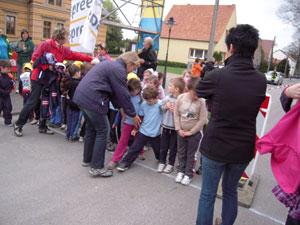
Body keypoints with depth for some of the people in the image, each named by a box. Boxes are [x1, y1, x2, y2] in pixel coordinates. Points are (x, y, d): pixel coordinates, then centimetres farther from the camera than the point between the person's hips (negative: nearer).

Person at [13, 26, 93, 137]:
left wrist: (91, 59, 2)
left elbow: (77, 55, 6)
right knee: (33, 102, -4)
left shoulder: (64, 50, 8)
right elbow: (35, 57, -16)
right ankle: (18, 125, 11)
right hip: (38, 78, -7)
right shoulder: (46, 44, -12)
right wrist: (47, 66, -20)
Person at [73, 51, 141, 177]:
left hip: (81, 96, 10)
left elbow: (113, 91, 23)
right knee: (103, 131, -1)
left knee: (91, 128, 21)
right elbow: (123, 95, -9)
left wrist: (120, 107, 19)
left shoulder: (111, 64, 22)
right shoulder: (119, 69, -9)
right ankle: (97, 167, 4)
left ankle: (87, 160, 35)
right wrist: (133, 115, 0)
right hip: (92, 100, -10)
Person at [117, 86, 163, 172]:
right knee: (135, 147, -1)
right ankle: (125, 163, 10)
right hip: (143, 131, 1)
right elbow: (140, 117, 7)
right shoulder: (143, 104, -5)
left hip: (155, 133, -1)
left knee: (158, 150, 17)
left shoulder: (161, 104, -15)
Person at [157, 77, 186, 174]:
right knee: (163, 146, 15)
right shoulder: (166, 98, -2)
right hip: (166, 126, 4)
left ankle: (170, 164, 27)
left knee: (173, 147, 11)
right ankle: (162, 162, 31)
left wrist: (175, 111, -22)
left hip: (175, 128, -4)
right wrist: (165, 107, -9)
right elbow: (160, 108, 9)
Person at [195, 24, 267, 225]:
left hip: (215, 147, -4)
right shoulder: (261, 81, -7)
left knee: (208, 194, 15)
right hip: (243, 150, 4)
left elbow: (197, 92, 1)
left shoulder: (217, 76, -18)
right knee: (231, 191, 26)